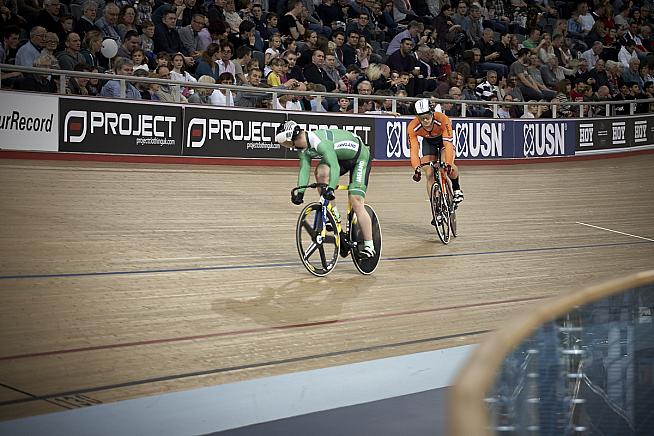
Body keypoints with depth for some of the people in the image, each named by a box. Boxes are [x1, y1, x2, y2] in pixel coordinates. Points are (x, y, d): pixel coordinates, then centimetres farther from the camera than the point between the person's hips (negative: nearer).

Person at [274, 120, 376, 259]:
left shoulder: (319, 142, -35)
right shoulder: (303, 145, -9)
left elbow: (335, 167, -43)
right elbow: (304, 169, -14)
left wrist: (331, 188, -55)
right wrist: (300, 192, -27)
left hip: (360, 157, -8)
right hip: (340, 157, 8)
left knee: (355, 200, -16)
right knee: (321, 173, -21)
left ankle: (369, 247, -10)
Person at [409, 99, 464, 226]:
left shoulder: (443, 120, -38)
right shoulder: (412, 127, -32)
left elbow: (448, 144, -42)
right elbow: (413, 150, -33)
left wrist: (448, 164, -54)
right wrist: (416, 169, -47)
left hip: (444, 139, -2)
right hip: (428, 142, 2)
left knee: (449, 167, -29)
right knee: (429, 175, -10)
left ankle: (457, 189, 1)